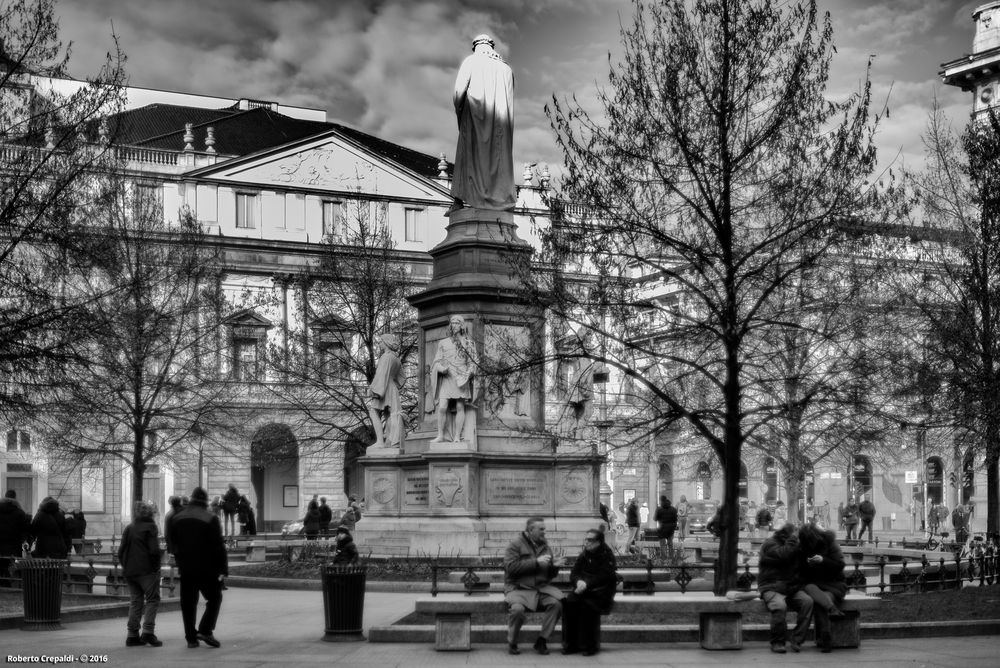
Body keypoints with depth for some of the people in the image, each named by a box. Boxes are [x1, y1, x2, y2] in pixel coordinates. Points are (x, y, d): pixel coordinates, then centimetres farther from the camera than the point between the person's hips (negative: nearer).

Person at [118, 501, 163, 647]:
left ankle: (132, 635, 9)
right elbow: (154, 550, -14)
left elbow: (121, 551, 12)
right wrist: (156, 567, -4)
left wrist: (126, 566, 16)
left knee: (135, 601, 11)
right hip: (147, 570, -6)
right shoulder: (150, 527, -7)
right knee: (152, 599, 0)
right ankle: (148, 632, -12)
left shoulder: (129, 528, 12)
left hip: (130, 571, 6)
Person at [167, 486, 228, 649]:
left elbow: (173, 544, 13)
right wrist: (223, 568, -8)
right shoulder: (211, 519, -9)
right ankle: (205, 630, -7)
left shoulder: (177, 519, 8)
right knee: (214, 598, 8)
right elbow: (218, 546, -11)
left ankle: (191, 637, 8)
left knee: (188, 602, 8)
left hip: (186, 569, 4)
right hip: (207, 568, -4)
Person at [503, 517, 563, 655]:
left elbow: (550, 575, 22)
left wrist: (555, 567, -2)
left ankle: (541, 641, -9)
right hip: (519, 588, -5)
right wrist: (536, 562, -17)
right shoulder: (516, 544, 0)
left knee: (556, 604, -23)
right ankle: (511, 643, -8)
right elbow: (511, 567, -16)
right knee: (517, 609, -33)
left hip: (541, 587, 5)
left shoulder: (544, 546, 17)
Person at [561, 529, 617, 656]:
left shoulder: (607, 555, -2)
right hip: (583, 589, 5)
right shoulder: (583, 556, 15)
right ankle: (571, 644, -18)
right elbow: (574, 574, 9)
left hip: (601, 590, -5)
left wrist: (587, 584, -24)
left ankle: (591, 646, -22)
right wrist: (579, 581, -15)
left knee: (588, 605, -34)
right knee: (569, 603, -25)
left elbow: (603, 576, -13)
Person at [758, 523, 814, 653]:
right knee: (779, 605, -36)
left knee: (807, 601, -22)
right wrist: (793, 540, -15)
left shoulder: (792, 546, 17)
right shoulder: (770, 544, -5)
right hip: (771, 588, -6)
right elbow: (782, 555, -25)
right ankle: (777, 642, -18)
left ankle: (796, 640, -19)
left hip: (791, 588, 6)